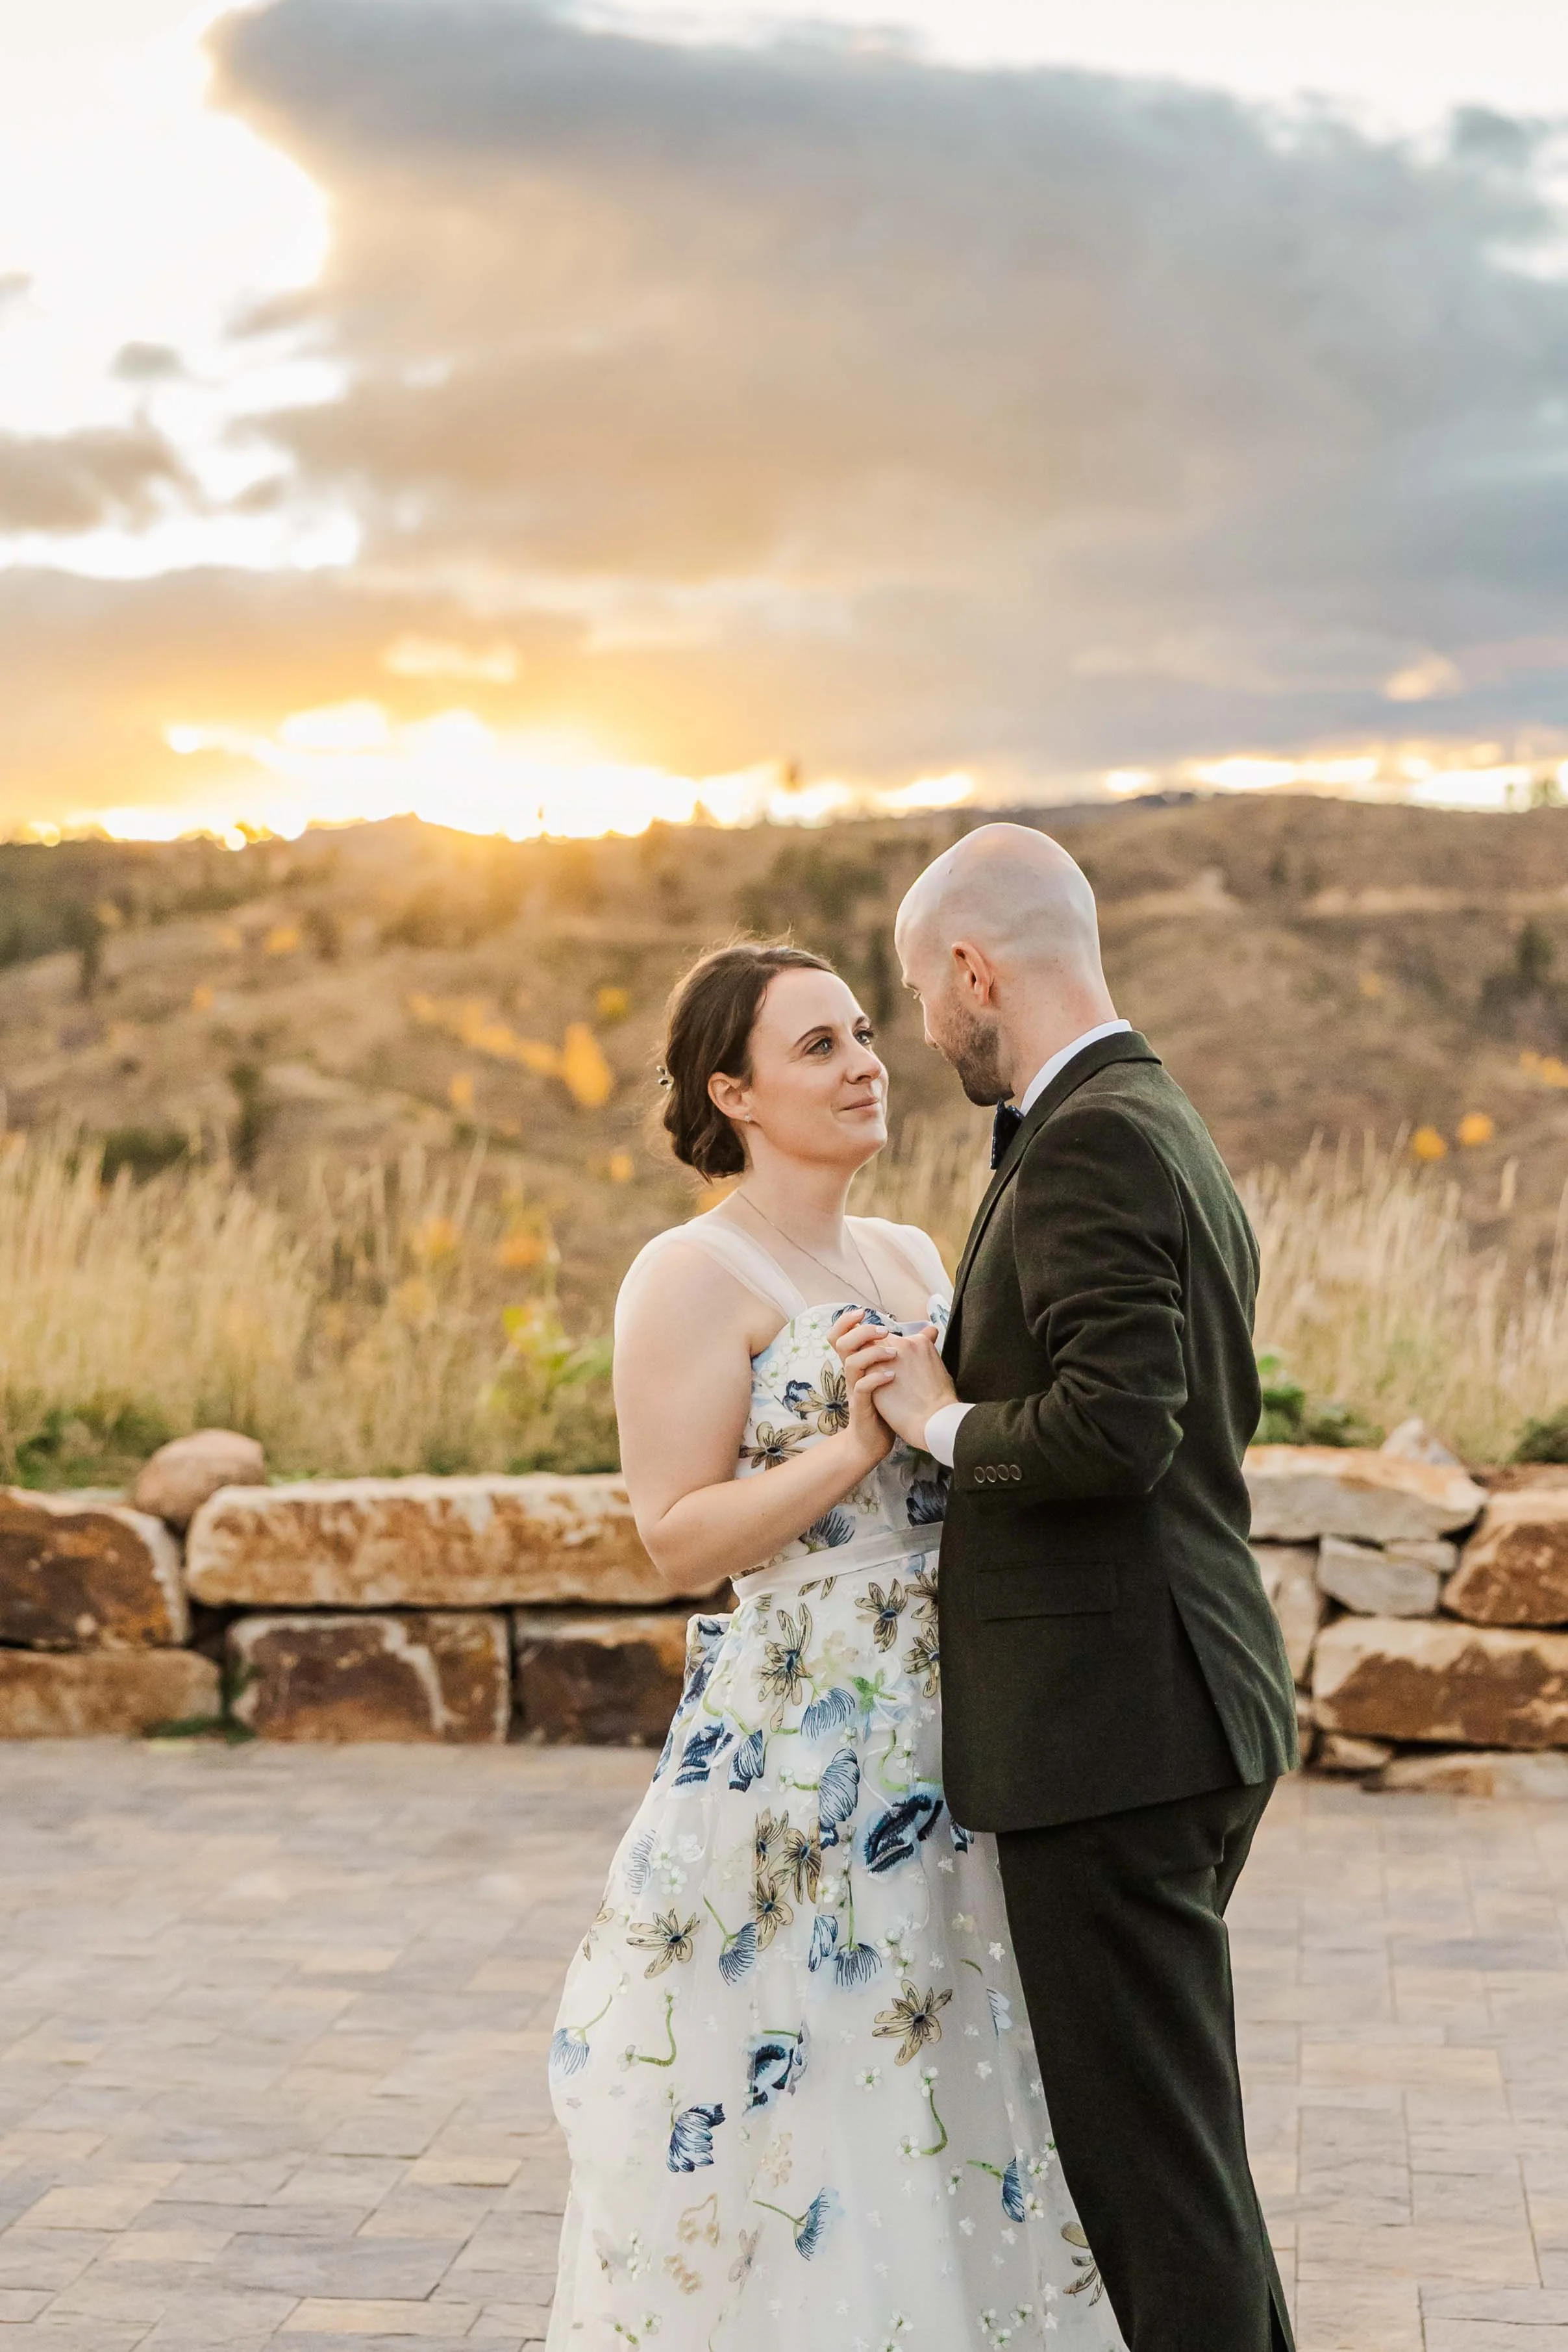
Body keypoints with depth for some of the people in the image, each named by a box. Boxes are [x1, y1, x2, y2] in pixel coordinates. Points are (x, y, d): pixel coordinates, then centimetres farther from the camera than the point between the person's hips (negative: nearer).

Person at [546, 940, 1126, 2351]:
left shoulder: (909, 1256, 13)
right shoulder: (695, 1277, -8)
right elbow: (681, 1542, -14)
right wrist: (858, 1440, -20)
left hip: (944, 1737, 7)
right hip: (798, 1746, -7)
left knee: (944, 2082, 12)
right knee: (805, 2113, -1)